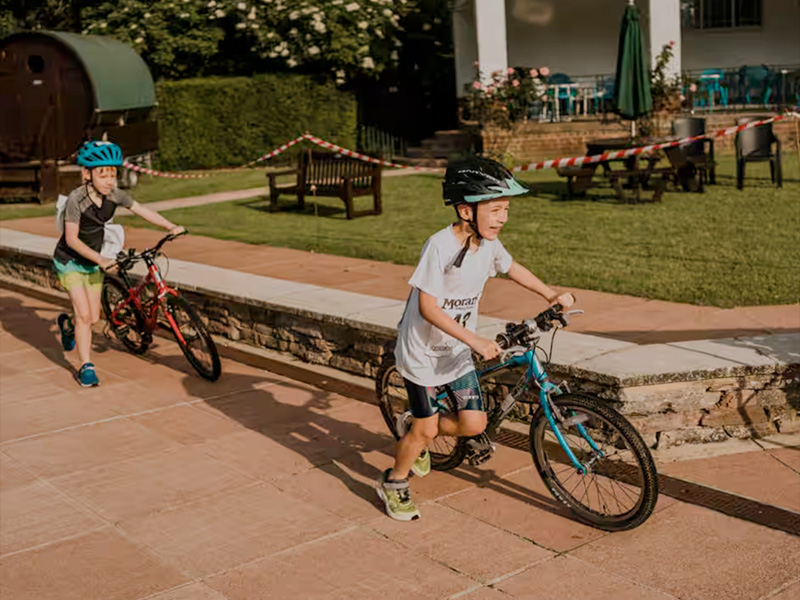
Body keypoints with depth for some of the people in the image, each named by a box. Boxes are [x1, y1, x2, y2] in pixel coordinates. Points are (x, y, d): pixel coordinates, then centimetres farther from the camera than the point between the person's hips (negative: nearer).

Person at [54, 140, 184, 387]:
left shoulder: (114, 195, -12)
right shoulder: (76, 199, -26)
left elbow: (143, 211, -9)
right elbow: (71, 239, -26)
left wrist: (172, 227, -22)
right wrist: (100, 259, -35)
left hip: (93, 261, 5)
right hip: (69, 261, -5)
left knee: (94, 318, 9)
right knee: (84, 314, -15)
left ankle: (67, 324, 44)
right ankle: (86, 367, -3)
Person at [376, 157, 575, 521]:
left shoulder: (488, 244, -5)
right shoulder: (440, 246, -27)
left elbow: (512, 268, 18)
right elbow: (428, 307, -27)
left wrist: (551, 295, 14)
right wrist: (476, 341, -30)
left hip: (457, 351, 6)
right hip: (422, 350, -6)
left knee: (474, 424, 2)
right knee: (426, 429, 0)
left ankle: (413, 429, 29)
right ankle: (393, 483, 26)